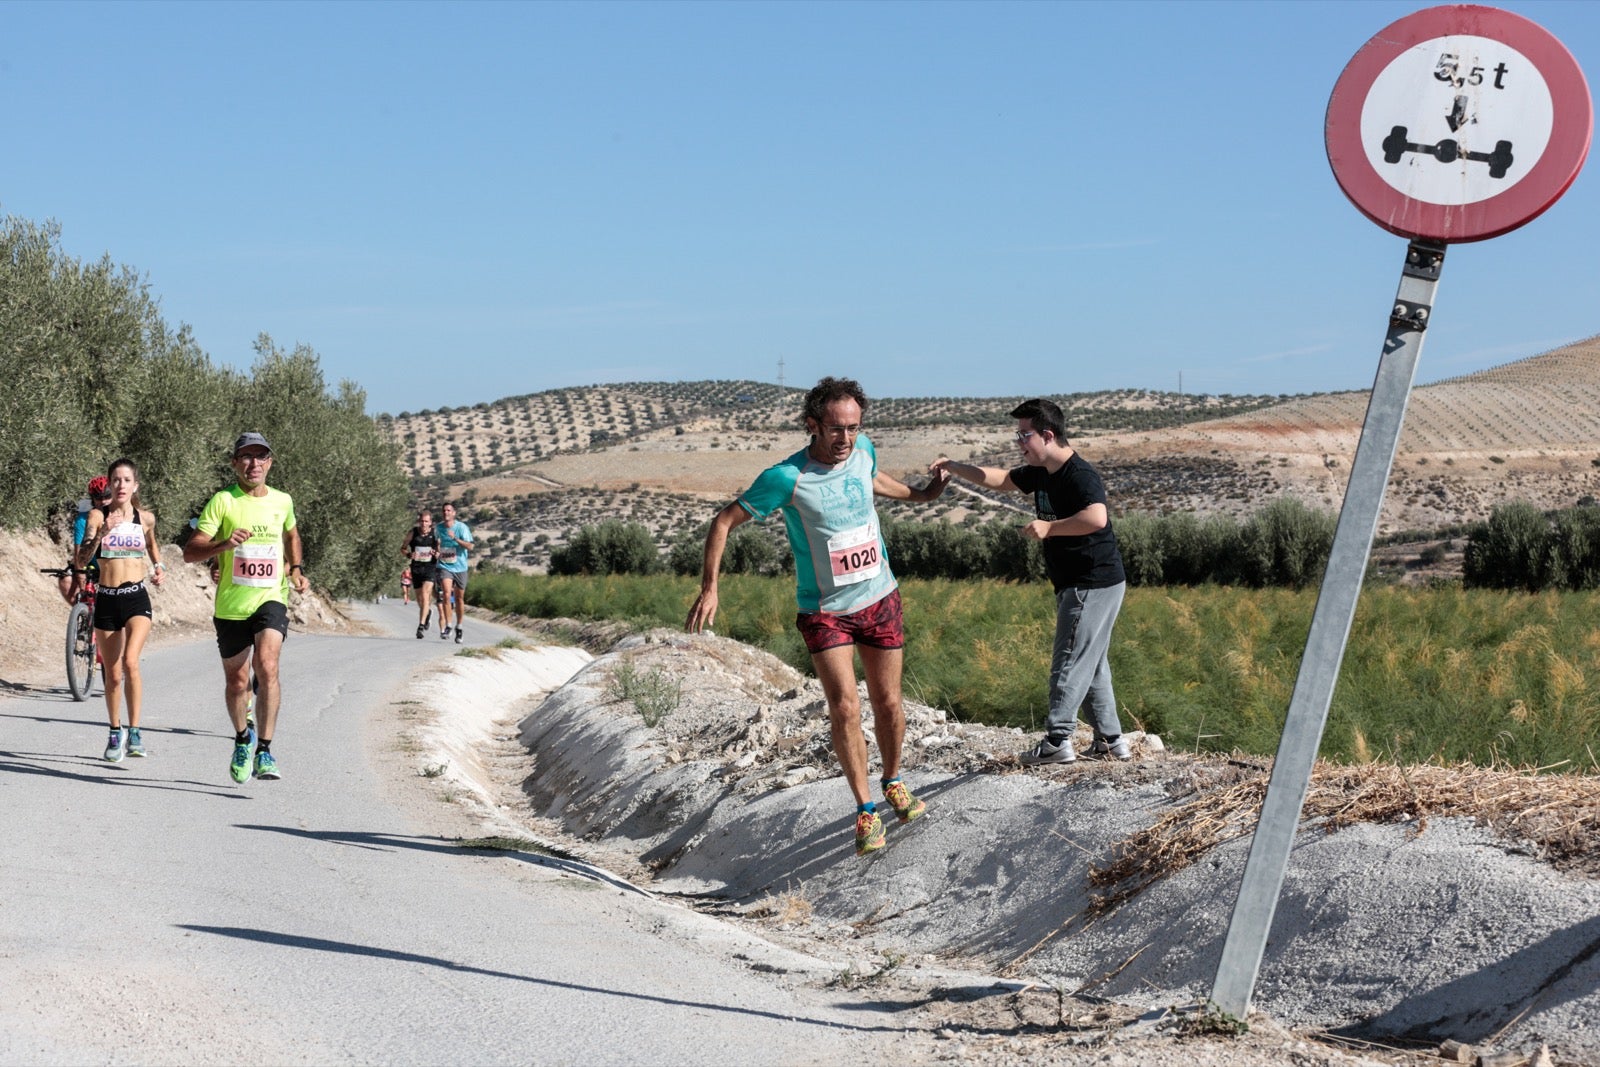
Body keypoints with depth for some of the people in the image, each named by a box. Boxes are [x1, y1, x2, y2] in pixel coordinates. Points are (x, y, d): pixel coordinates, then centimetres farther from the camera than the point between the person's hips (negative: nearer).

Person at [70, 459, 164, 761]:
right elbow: (82, 558, -15)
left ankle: (135, 731, -16)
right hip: (107, 600, 1)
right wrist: (102, 532, -28)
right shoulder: (97, 516, -2)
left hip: (137, 598, -1)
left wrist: (158, 567, 14)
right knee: (112, 674, 9)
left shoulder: (145, 518, 4)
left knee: (130, 662, -22)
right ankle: (115, 734, 27)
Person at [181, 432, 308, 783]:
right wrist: (224, 545, -31)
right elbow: (190, 551, -13)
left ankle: (264, 751, -20)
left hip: (271, 599, 0)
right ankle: (242, 738, 43)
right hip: (231, 605, 0)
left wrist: (296, 569, 11)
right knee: (236, 681, 13)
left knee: (267, 665, -24)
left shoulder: (282, 501, 5)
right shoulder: (223, 501, -7)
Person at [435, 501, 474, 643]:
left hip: (460, 567, -1)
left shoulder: (461, 527, -7)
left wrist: (455, 538, -28)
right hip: (444, 566, 1)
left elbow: (469, 546, -16)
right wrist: (437, 551, 3)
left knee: (459, 598, 9)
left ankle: (459, 627, 27)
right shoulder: (439, 528, 3)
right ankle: (447, 626, -15)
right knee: (446, 594, -21)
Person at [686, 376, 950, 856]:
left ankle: (894, 783, 36)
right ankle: (866, 811, 0)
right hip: (824, 611, -4)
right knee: (845, 708, -14)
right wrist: (709, 589, -18)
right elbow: (724, 522, -13)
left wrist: (919, 494, 27)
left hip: (880, 600, 4)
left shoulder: (864, 450, -5)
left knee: (888, 703, 11)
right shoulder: (787, 477, -21)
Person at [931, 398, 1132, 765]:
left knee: (1070, 662, -4)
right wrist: (955, 468, 12)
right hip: (1077, 585, 10)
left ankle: (1057, 741, 1)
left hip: (1095, 585, -10)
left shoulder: (1080, 476, -20)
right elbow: (1000, 479, 22)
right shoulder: (1041, 473, 10)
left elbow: (1096, 517, -37)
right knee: (1090, 666, 14)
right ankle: (1111, 740, 20)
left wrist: (1048, 528, -28)